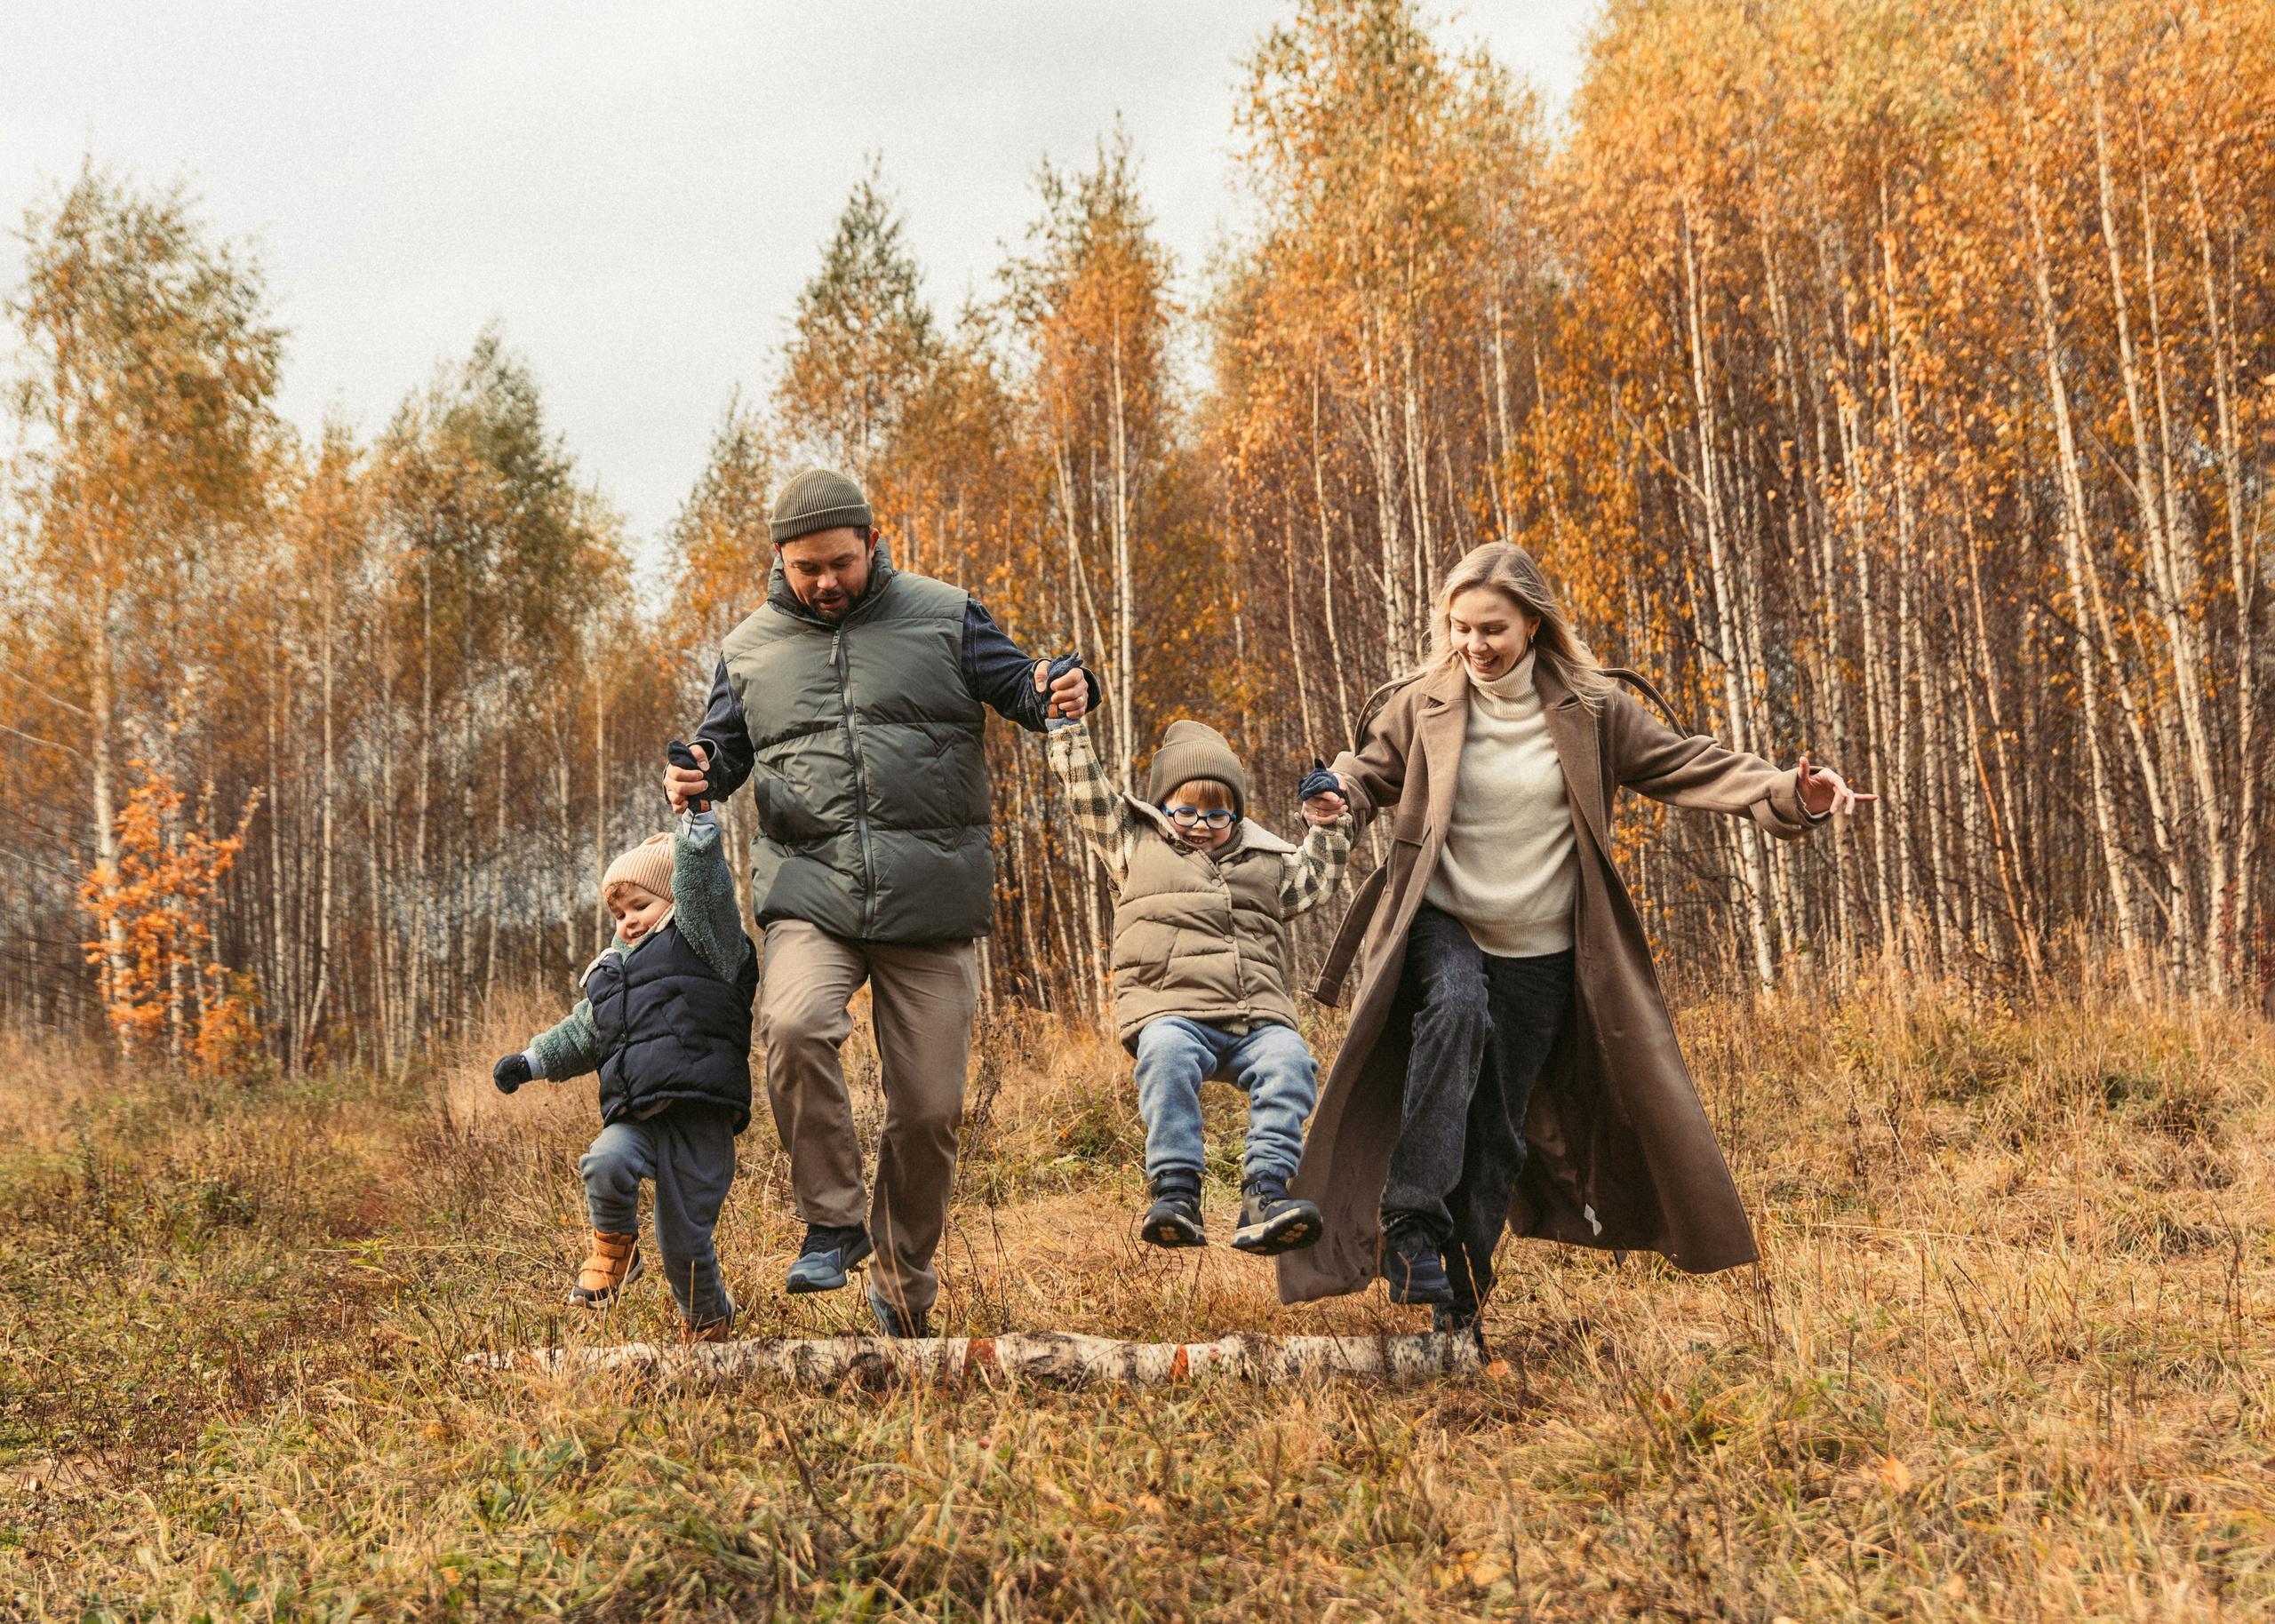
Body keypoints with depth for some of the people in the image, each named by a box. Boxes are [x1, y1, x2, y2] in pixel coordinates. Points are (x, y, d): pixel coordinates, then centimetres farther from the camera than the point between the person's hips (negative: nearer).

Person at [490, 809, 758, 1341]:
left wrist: (696, 812, -18)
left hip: (698, 1119, -5)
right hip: (634, 1116, 5)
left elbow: (702, 879, -11)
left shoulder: (699, 942, 4)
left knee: (685, 1239, 0)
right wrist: (531, 1061, 22)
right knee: (606, 1163, -29)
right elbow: (583, 1035, 32)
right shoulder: (611, 971, 23)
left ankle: (708, 1320, 27)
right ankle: (614, 1250, -1)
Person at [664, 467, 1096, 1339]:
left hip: (930, 904, 0)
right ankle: (834, 1219, -10)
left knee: (930, 1110, 2)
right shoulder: (749, 648, 13)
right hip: (810, 894, 1)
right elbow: (725, 748, 22)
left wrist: (1059, 692, -15)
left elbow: (1018, 684, 8)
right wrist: (696, 779, -2)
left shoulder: (942, 617, 7)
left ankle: (904, 1287, 24)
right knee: (793, 1025, -30)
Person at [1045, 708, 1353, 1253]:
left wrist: (1328, 829, 22)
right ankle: (1176, 1193, -35)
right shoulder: (1135, 842, 17)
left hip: (1257, 1018, 3)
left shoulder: (1267, 860, 24)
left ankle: (1264, 1198, -33)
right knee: (1166, 1056, -37)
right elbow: (1088, 790, 14)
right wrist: (1068, 725, 9)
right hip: (1172, 1010, -3)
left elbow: (1316, 878, 37)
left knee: (1288, 1061, -29)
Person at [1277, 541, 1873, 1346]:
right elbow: (1368, 773, 4)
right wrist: (1335, 791, -21)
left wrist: (1789, 794, -19)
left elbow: (1689, 766, -4)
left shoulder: (1588, 710, -3)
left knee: (1500, 1133, 5)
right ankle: (1411, 1224, -33)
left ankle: (1459, 1306, 21)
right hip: (1441, 926, -1)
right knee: (1456, 1008, -36)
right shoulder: (1421, 706, -3)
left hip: (1540, 953, 2)